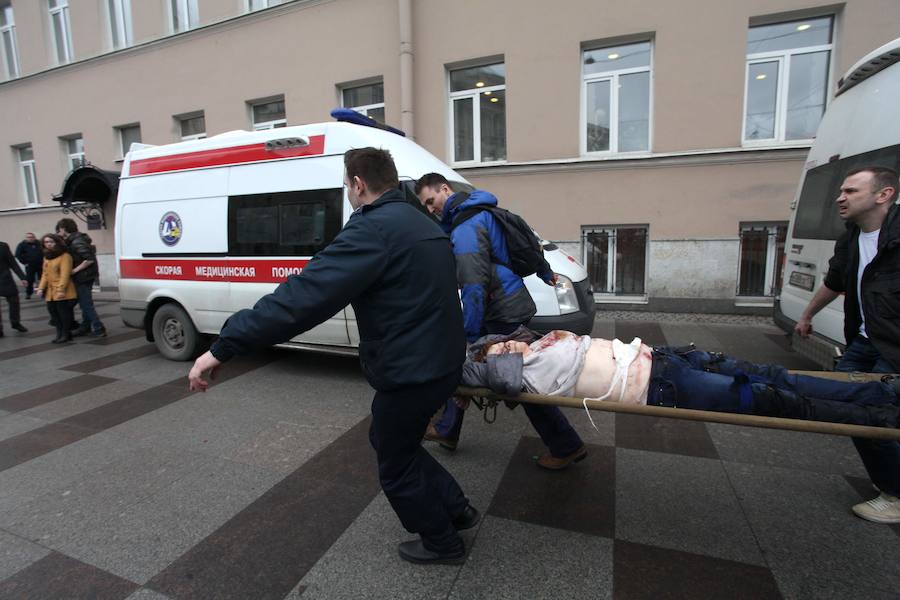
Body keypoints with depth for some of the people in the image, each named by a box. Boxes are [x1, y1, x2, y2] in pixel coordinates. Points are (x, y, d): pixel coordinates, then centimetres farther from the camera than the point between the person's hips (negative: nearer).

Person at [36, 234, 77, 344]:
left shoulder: (65, 256, -8)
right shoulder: (46, 256, 18)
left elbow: (65, 274, -15)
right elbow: (45, 274, 19)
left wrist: (61, 289, -20)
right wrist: (41, 287, 8)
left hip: (63, 292, -8)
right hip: (50, 291, 8)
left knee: (64, 312, -4)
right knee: (52, 311, 7)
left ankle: (66, 334, 6)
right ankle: (59, 333, 17)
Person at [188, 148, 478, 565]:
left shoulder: (372, 229, -21)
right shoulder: (421, 223, 11)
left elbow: (303, 296, -28)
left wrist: (224, 346, -24)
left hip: (410, 373, -9)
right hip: (441, 361, 10)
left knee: (396, 467, 15)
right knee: (389, 440, 29)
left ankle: (443, 544, 37)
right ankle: (457, 508, 39)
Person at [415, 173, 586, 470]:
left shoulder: (465, 228, -19)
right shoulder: (483, 212, 12)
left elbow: (474, 287, -24)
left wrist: (470, 336, -19)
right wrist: (544, 272, 32)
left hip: (505, 314, -10)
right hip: (509, 304, 10)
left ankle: (567, 447, 18)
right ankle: (447, 430, 29)